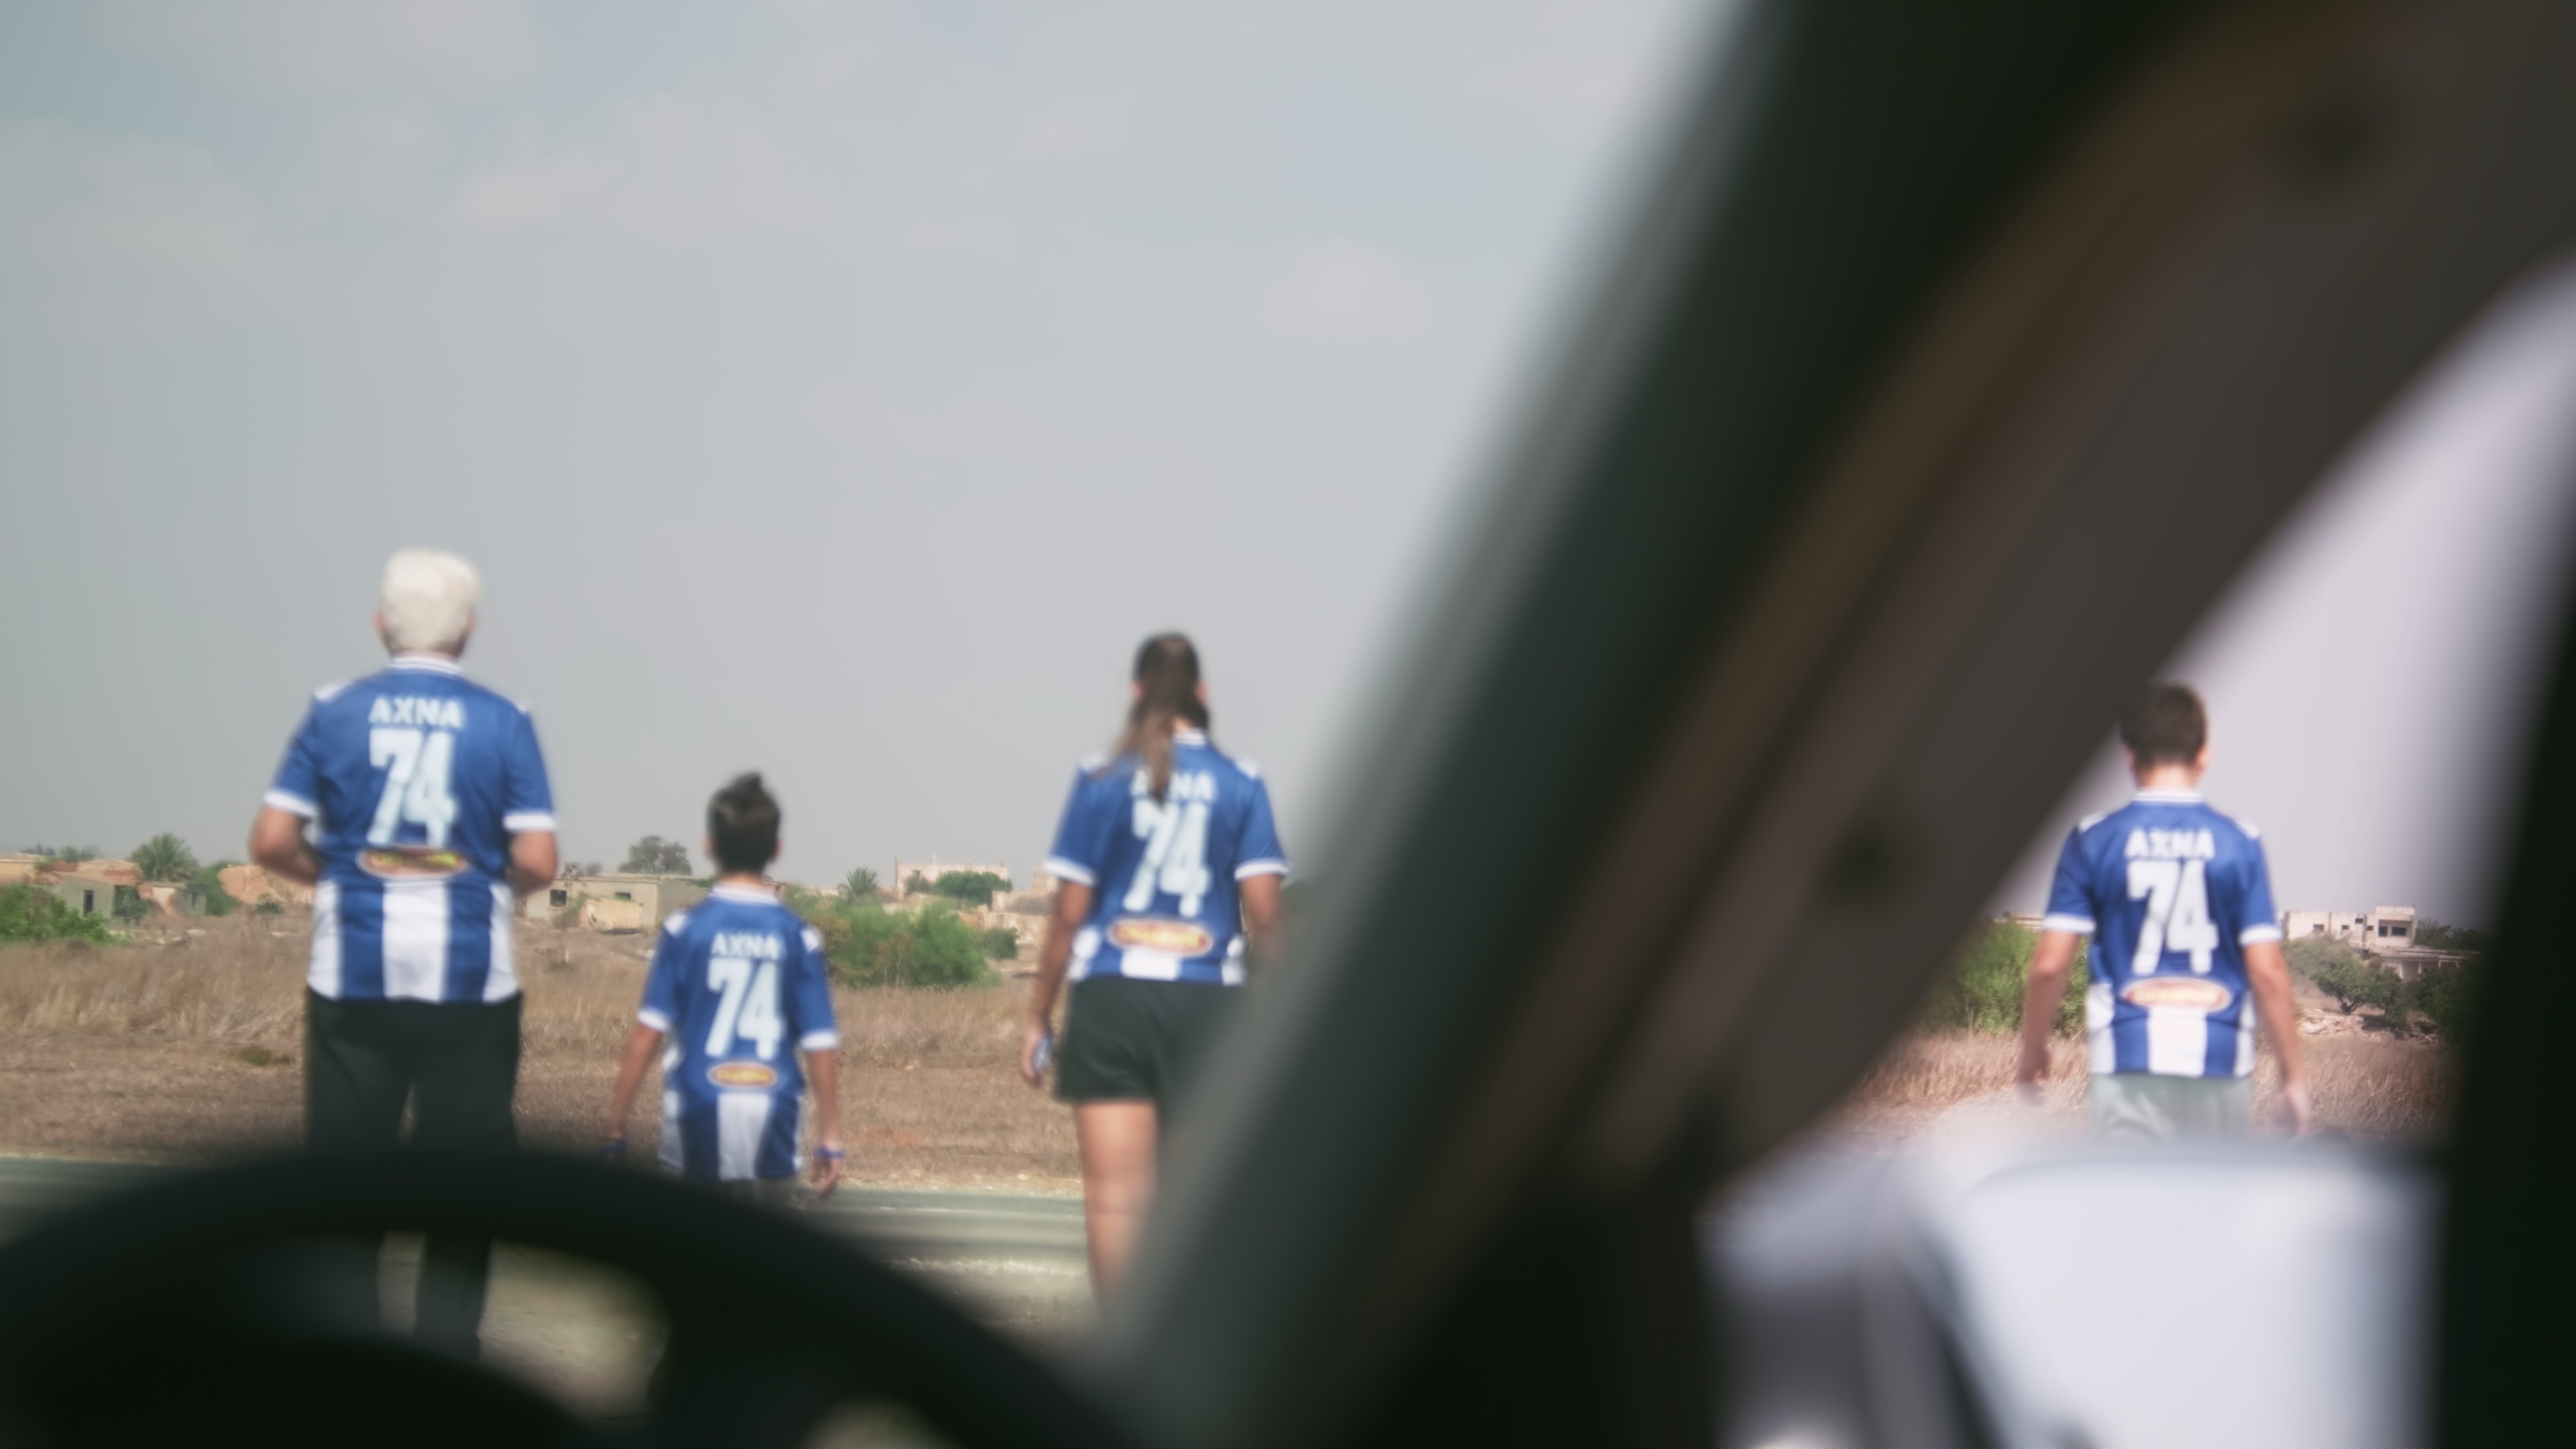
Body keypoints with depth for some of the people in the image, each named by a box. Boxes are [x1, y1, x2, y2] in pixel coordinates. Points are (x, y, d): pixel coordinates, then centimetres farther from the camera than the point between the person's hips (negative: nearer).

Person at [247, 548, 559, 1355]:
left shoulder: (336, 713, 1)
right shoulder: (503, 723, -2)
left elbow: (271, 843, -4)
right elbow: (536, 862, -7)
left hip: (354, 977, 1)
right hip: (469, 978, -1)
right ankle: (446, 1342, 5)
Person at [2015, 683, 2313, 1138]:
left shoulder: (2093, 840, -1)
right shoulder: (2239, 843, -1)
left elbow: (2050, 964, -4)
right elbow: (2267, 971, -5)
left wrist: (2032, 1050, 11)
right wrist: (2294, 1074, 3)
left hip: (2130, 1066, -1)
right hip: (2221, 1063, 1)